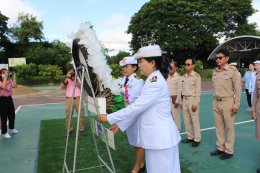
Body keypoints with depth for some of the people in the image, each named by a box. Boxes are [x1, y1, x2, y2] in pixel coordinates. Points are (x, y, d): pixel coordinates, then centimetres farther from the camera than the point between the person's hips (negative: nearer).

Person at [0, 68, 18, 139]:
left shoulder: (10, 81, 5)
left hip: (9, 98, 7)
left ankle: (11, 129, 35)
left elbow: (14, 86, -8)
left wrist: (14, 78, -8)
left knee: (12, 115, 17)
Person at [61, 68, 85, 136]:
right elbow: (62, 86, -9)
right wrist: (67, 78, -18)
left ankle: (82, 129, 9)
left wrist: (76, 82, -11)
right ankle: (69, 130, 13)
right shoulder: (66, 80, 11)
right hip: (69, 99, 0)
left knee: (81, 114, -3)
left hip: (78, 98, 1)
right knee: (68, 115, -1)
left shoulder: (78, 78, 15)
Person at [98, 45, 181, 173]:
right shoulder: (151, 81, 10)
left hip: (161, 139, -9)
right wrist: (120, 124, 8)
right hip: (154, 138, 9)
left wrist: (109, 118, -13)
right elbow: (138, 109, 11)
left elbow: (135, 108, -22)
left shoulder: (156, 82, -20)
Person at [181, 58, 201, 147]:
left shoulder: (196, 76, -10)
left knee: (195, 120, 0)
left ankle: (197, 139, 12)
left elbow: (198, 91, -13)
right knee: (187, 120, 13)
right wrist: (181, 101, 12)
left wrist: (195, 103, -16)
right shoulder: (184, 76, 10)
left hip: (192, 99, -7)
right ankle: (190, 137, 26)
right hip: (185, 99, 7)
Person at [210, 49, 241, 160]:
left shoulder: (233, 71, -8)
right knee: (219, 127, 14)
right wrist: (213, 102, 11)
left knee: (229, 128, 6)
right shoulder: (214, 71, 8)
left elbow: (237, 89, -8)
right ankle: (220, 148, 28)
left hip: (227, 102, -5)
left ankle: (229, 151, 19)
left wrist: (236, 105, -11)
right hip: (216, 102, 5)